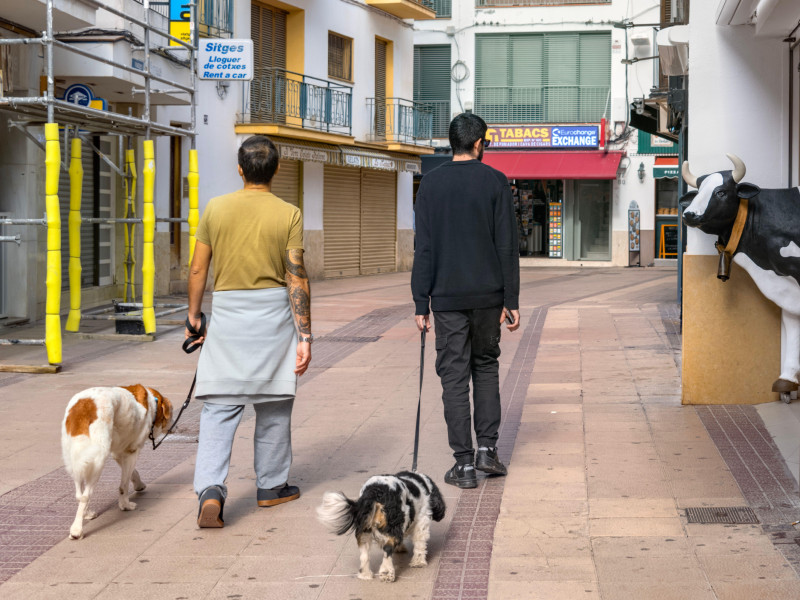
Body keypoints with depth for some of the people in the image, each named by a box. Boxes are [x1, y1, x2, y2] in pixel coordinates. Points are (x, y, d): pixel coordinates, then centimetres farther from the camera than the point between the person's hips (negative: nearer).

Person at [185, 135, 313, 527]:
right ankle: (272, 486, 24)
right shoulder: (288, 215, -5)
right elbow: (297, 280, -8)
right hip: (273, 310, -1)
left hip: (227, 311, 1)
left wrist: (193, 315, 16)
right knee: (273, 405, 13)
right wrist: (304, 336, -5)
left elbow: (198, 269, 3)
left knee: (219, 407, 0)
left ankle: (210, 489, -16)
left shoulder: (216, 209, 0)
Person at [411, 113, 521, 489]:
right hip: (488, 294, 1)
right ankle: (487, 448, 11)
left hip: (448, 295, -1)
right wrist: (512, 301, 1)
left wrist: (421, 304, 1)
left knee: (454, 376, 2)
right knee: (486, 367, 19)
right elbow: (507, 246, -4)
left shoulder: (432, 184, -1)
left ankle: (464, 464, 2)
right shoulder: (495, 182, -2)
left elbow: (424, 248, -3)